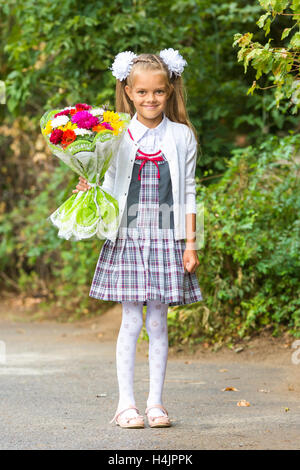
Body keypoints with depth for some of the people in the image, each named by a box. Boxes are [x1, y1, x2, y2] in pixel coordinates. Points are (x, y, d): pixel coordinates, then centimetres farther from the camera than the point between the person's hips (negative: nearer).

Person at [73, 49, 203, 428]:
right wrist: (90, 193, -12)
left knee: (158, 322, 3)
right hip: (127, 237, 0)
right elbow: (111, 188, 9)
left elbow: (188, 194, 6)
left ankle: (155, 402, 11)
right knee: (131, 321, 0)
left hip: (166, 237, 0)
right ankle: (126, 402, 6)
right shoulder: (118, 136, 3)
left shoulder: (182, 136, 5)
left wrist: (190, 243, 2)